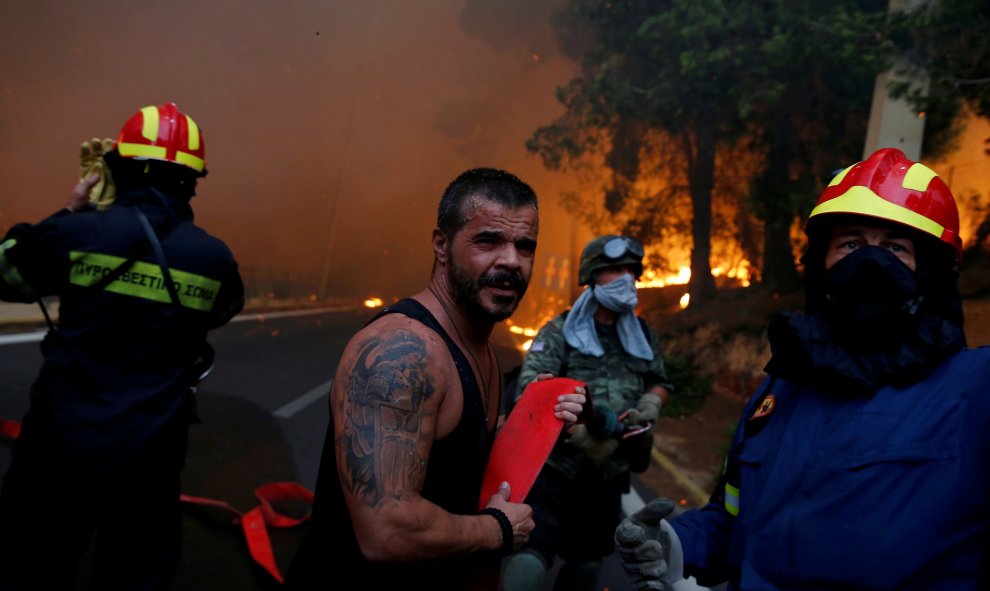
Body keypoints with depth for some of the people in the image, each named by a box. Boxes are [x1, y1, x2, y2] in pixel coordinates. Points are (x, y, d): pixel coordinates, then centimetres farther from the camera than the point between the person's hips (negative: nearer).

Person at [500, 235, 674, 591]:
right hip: (552, 467, -5)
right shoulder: (559, 331, -6)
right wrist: (577, 432, -32)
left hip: (608, 475, 5)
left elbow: (660, 383, 22)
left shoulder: (642, 335, 9)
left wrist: (648, 409, -1)